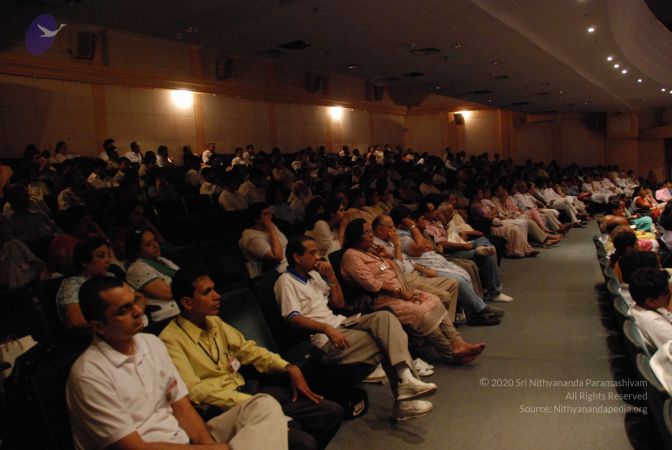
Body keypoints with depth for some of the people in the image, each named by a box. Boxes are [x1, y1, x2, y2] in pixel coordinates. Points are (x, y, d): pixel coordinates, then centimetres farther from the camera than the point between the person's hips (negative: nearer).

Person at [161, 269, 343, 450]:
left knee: (332, 412, -1)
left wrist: (290, 369, 0)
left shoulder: (214, 321, 8)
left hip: (246, 390, 8)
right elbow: (193, 390, -22)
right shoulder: (171, 339, -14)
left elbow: (246, 348, 13)